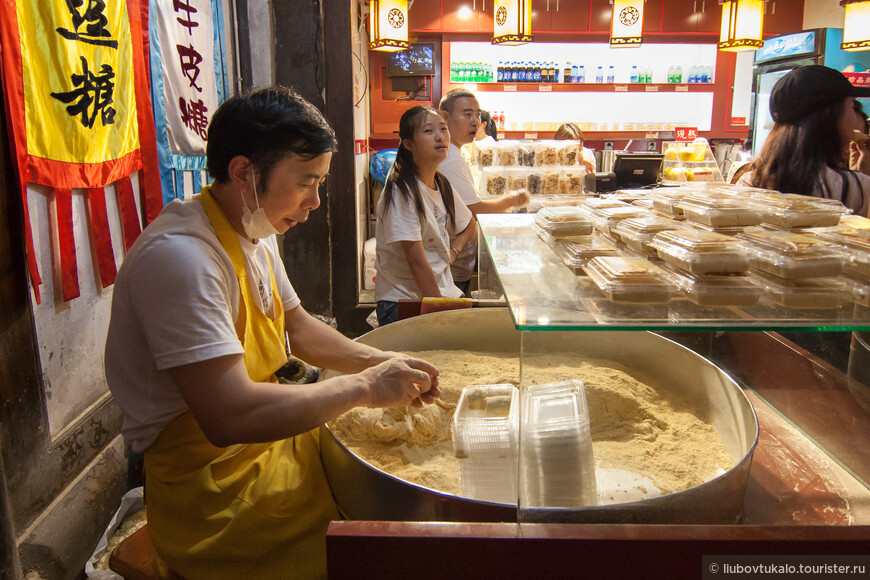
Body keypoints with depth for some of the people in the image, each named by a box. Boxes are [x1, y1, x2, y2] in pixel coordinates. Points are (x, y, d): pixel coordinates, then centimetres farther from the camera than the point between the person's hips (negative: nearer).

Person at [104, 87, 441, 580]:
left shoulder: (256, 232, 5)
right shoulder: (179, 257, -27)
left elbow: (297, 327, 16)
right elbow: (229, 416, -33)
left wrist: (380, 362, 0)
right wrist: (363, 387, -22)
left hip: (267, 429, 9)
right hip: (211, 479, -9)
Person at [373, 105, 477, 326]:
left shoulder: (442, 185, 6)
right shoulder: (402, 191, -17)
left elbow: (469, 225, 26)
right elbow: (417, 260, -19)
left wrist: (452, 251, 6)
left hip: (443, 289, 7)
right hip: (402, 300, -7)